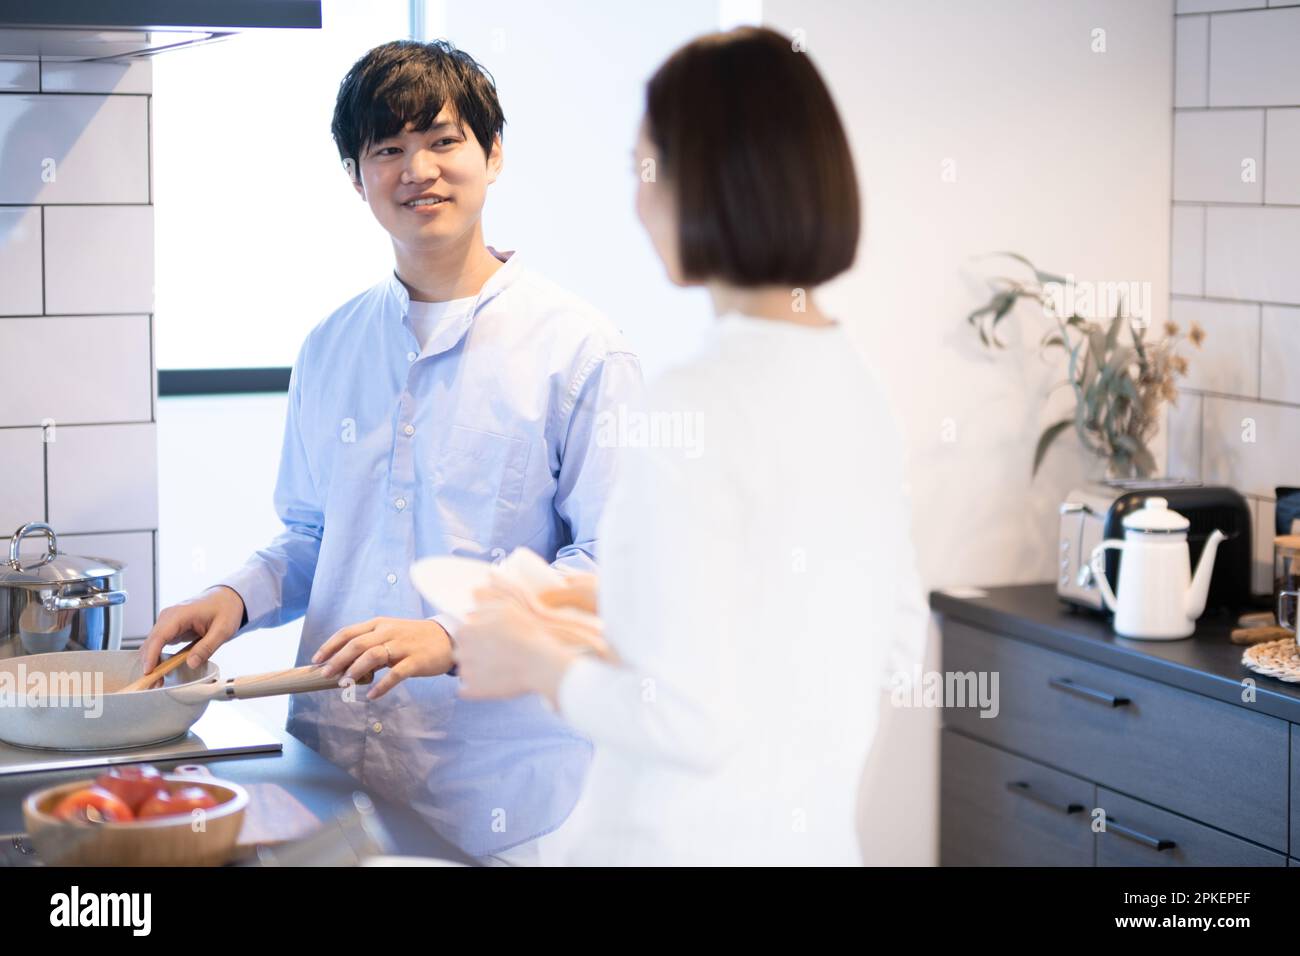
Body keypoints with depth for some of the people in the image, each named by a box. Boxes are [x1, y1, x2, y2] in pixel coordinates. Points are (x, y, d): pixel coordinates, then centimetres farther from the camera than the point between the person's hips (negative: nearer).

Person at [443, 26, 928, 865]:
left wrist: (540, 663, -5)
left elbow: (692, 719, -22)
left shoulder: (697, 404, -21)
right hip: (818, 836, 7)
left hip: (686, 841, -7)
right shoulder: (859, 387, 2)